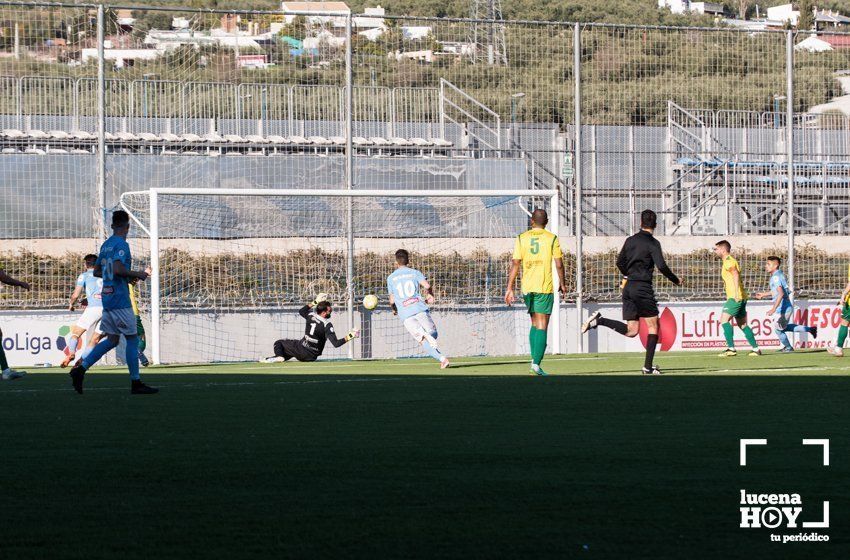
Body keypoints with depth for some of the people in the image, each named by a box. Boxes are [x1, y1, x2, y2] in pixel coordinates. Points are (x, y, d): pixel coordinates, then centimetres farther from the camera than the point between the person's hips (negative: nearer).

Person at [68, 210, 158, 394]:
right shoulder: (121, 244, -12)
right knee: (132, 339, -1)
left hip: (107, 297, 9)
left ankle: (80, 368, 3)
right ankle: (136, 383, 1)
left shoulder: (106, 245, 14)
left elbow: (97, 271, 20)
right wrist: (137, 274, -11)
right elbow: (118, 269, -26)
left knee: (112, 339, 12)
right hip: (120, 299, -9)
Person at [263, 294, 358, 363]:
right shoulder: (327, 325, -17)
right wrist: (350, 336, -17)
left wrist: (315, 302, 20)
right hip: (310, 356, -1)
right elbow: (336, 343, -22)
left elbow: (301, 311, 20)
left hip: (300, 348, 1)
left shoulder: (311, 316, -5)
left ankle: (279, 356, -13)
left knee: (279, 343, 18)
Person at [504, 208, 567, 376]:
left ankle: (534, 360, 11)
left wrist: (509, 289, 2)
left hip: (527, 287, 3)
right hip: (545, 287, -3)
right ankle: (537, 363, -13)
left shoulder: (521, 238, 6)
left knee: (534, 324, 19)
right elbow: (559, 264, -2)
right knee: (542, 326, -3)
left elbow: (515, 264, 1)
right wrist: (562, 284, 13)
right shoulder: (552, 239, -1)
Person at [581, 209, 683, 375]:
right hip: (643, 288, -6)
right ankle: (648, 366, 1)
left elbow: (620, 263, 17)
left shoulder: (630, 241, 10)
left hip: (628, 287, 6)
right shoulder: (653, 243, -8)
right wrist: (676, 280, -3)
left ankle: (599, 320, -9)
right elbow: (661, 266, -17)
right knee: (653, 325, 5)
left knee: (631, 330, 8)